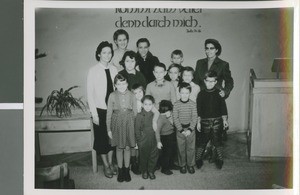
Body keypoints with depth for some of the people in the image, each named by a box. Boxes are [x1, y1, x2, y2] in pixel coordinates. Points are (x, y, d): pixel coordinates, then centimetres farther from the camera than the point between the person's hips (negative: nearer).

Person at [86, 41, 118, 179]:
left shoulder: (114, 69, 0)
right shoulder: (93, 71, -9)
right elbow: (90, 93, -8)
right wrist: (94, 114, -10)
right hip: (100, 110, -3)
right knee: (101, 137, 8)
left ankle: (110, 162, 29)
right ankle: (106, 165, 23)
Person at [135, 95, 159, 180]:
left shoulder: (154, 115, 2)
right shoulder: (139, 116, -8)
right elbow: (137, 129, -5)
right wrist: (139, 140, -7)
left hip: (153, 140, 3)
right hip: (143, 141, -3)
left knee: (154, 156, 8)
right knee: (143, 157, 9)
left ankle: (151, 171, 25)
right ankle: (144, 172, 26)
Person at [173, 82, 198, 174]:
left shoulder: (192, 104, -6)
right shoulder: (176, 104, -7)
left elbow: (194, 118, -6)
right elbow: (175, 118, -7)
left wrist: (190, 129, -14)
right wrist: (181, 130, -13)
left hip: (190, 129, 0)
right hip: (180, 129, 0)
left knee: (191, 148, 8)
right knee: (181, 148, 9)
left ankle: (190, 165, 24)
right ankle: (182, 165, 25)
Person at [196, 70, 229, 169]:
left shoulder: (219, 93, 2)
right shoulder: (201, 94, 1)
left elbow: (223, 107, 5)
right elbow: (198, 109, 3)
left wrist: (225, 119, 0)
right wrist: (198, 122, 1)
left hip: (217, 120, 0)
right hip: (205, 121, 0)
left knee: (217, 141, 6)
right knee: (202, 142, 5)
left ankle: (220, 160, 20)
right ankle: (199, 159, 18)